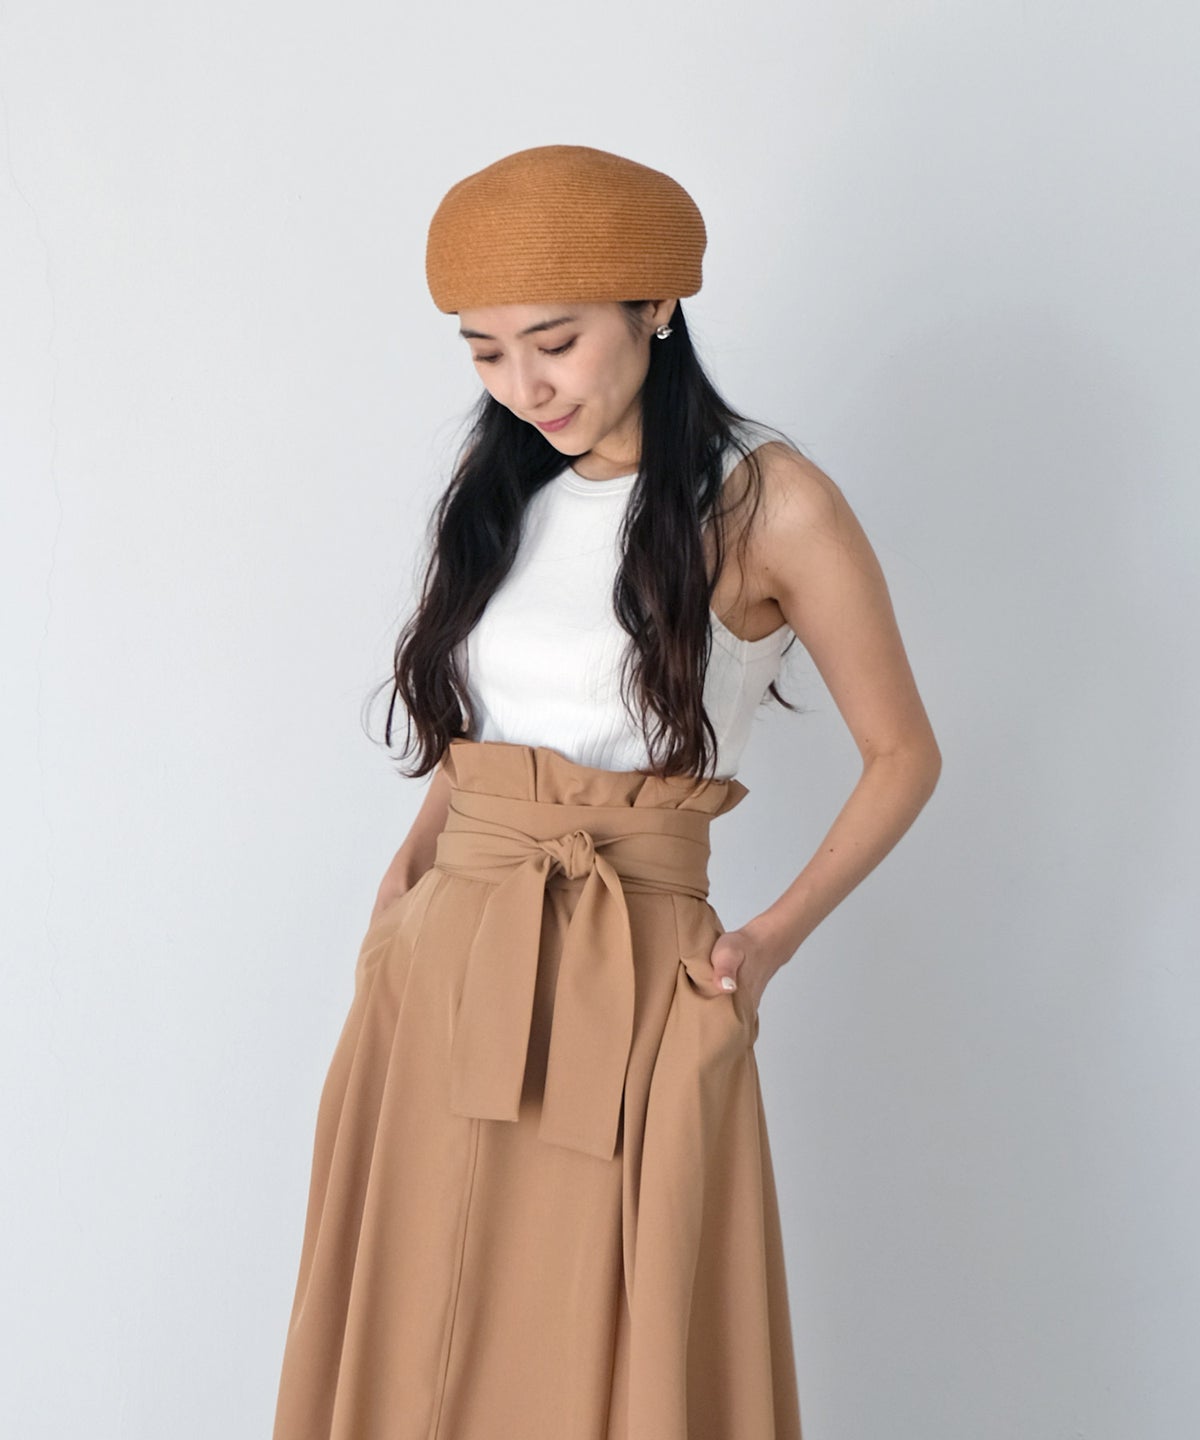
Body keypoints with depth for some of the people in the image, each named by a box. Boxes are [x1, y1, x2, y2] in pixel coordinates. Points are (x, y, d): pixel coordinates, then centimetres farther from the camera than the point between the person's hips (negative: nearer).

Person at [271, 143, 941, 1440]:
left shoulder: (766, 502, -6)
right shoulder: (501, 496, 10)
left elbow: (902, 755, 1)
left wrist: (775, 937, -9)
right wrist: (407, 873, 6)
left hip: (635, 999, -5)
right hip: (439, 980, 5)